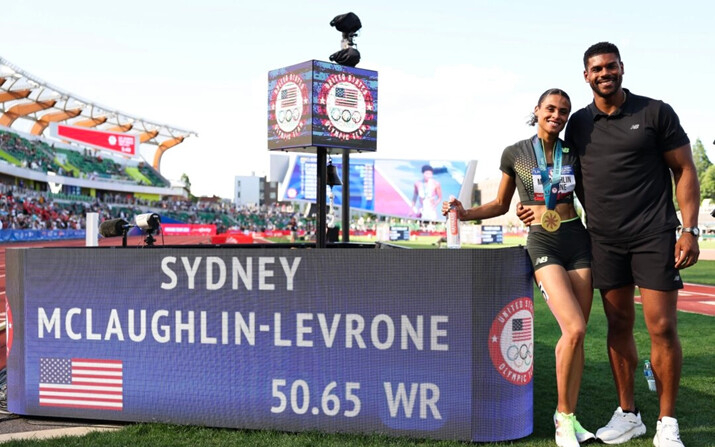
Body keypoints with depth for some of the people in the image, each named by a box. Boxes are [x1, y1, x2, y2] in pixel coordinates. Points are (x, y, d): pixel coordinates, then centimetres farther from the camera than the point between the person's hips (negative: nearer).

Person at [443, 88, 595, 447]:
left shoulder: (573, 154, 9)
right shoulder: (515, 154, 2)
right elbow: (501, 205, 10)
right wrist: (465, 213, -5)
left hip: (578, 242, 4)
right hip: (543, 245, -3)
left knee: (575, 335, 0)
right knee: (575, 329, -18)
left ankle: (568, 417, 13)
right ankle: (564, 417, -1)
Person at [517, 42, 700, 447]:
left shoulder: (655, 112, -1)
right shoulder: (579, 123, 9)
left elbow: (685, 171, -1)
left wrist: (690, 230, -9)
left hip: (653, 236, -3)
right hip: (604, 241, 4)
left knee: (662, 327, -4)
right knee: (619, 326, 9)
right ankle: (628, 414, 21)